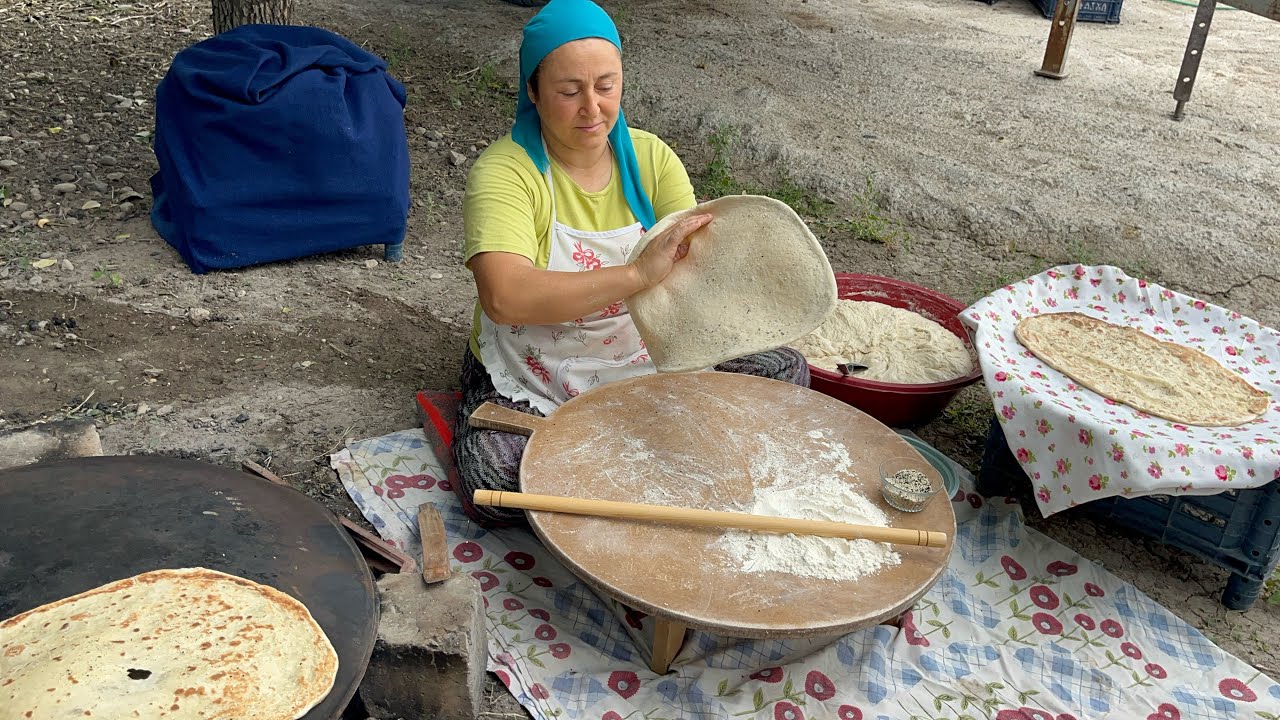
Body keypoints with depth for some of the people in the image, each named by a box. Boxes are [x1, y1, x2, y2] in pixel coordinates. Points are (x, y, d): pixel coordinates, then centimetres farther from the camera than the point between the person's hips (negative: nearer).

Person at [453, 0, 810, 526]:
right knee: (494, 489, -32)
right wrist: (638, 274, -44)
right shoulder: (503, 171, -16)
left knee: (786, 370, -8)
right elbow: (504, 296, -34)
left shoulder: (651, 158, -1)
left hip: (645, 363, 4)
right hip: (531, 381, -4)